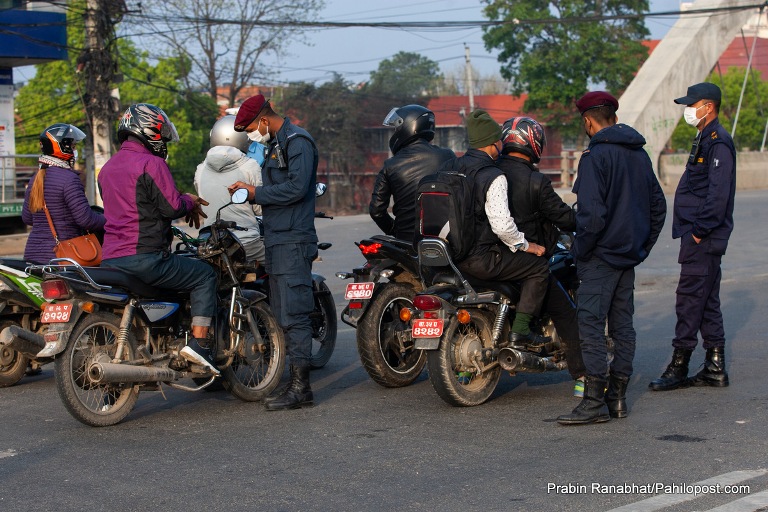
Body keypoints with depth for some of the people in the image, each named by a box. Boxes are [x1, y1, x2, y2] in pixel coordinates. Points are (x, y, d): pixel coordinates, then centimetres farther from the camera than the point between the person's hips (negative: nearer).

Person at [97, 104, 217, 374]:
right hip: (144, 257, -8)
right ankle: (199, 343, -5)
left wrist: (185, 203, 25)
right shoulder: (152, 163, -9)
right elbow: (172, 207, -12)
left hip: (110, 259, 8)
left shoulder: (107, 167, 19)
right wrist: (189, 201, 11)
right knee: (205, 275, 5)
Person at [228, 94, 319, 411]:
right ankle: (295, 384, 15)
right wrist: (251, 194, 5)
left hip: (293, 242, -10)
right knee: (283, 316, 10)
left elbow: (296, 188, -21)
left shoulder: (297, 141, -10)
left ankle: (301, 388, -8)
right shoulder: (275, 144, 21)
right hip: (277, 241, 10)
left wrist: (255, 192, -14)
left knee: (293, 314, -11)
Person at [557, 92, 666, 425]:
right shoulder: (639, 154, 11)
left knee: (591, 325, -7)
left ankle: (594, 402, -8)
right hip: (630, 256, 8)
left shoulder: (595, 156, -14)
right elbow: (658, 205, 16)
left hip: (602, 256, -8)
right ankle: (618, 397, 15)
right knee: (622, 325, 11)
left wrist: (580, 250, -10)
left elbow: (592, 213, -22)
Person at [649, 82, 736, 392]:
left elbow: (718, 194, -22)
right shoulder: (705, 140, 19)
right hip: (700, 237, 11)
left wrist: (699, 232, -21)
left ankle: (679, 368, -2)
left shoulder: (718, 142, -14)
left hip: (703, 239, -11)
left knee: (689, 299, -7)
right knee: (706, 301, 12)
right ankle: (715, 369, 18)